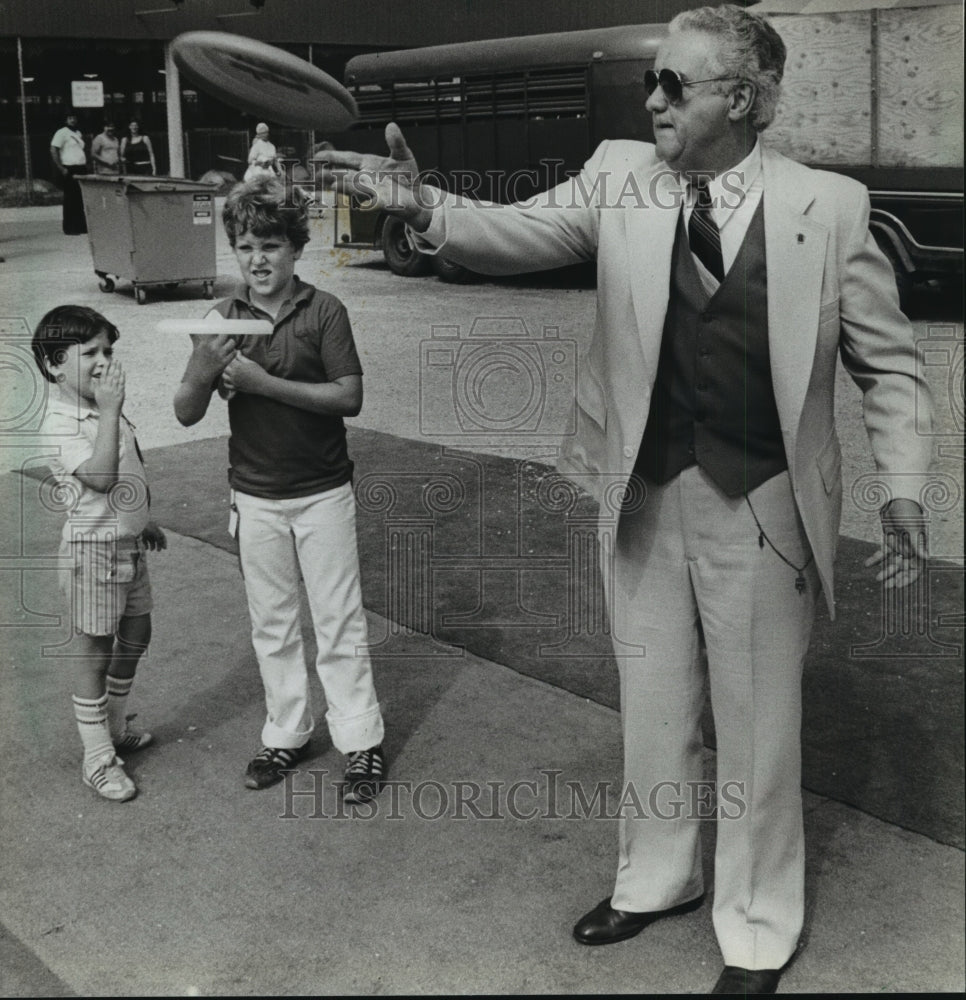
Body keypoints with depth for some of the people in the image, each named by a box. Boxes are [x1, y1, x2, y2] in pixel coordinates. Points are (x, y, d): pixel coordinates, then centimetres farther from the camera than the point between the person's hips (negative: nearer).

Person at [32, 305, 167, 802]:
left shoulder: (101, 409, 7)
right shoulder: (61, 423, -21)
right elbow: (100, 476, -35)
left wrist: (142, 520, 27)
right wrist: (109, 410, -35)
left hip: (127, 541, 9)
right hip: (93, 546, -9)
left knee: (135, 635, 19)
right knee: (94, 649, 1)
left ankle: (114, 728, 39)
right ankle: (98, 760, 12)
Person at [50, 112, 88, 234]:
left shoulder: (78, 133, 18)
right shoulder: (61, 133, -5)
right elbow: (53, 150, -12)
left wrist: (86, 164, 15)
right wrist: (61, 168, -17)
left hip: (82, 169, 7)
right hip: (69, 170, -7)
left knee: (82, 199, 7)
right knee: (71, 199, -5)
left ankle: (81, 226, 14)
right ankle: (70, 228, -1)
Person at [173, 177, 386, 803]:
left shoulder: (323, 311, -9)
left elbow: (350, 398, -16)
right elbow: (186, 414, -4)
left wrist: (261, 381, -24)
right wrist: (204, 370, -26)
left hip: (323, 493, -3)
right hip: (255, 497, 3)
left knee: (340, 622, 5)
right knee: (272, 624, 13)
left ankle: (362, 741, 17)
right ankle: (287, 734, 28)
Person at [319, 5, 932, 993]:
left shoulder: (829, 206, -9)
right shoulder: (620, 175, -2)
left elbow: (887, 362, -2)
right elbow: (519, 234, -10)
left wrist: (901, 492, -11)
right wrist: (423, 205, -29)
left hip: (761, 506, -3)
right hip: (644, 494, 3)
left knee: (757, 725, 11)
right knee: (651, 707, 19)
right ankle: (655, 876, 44)